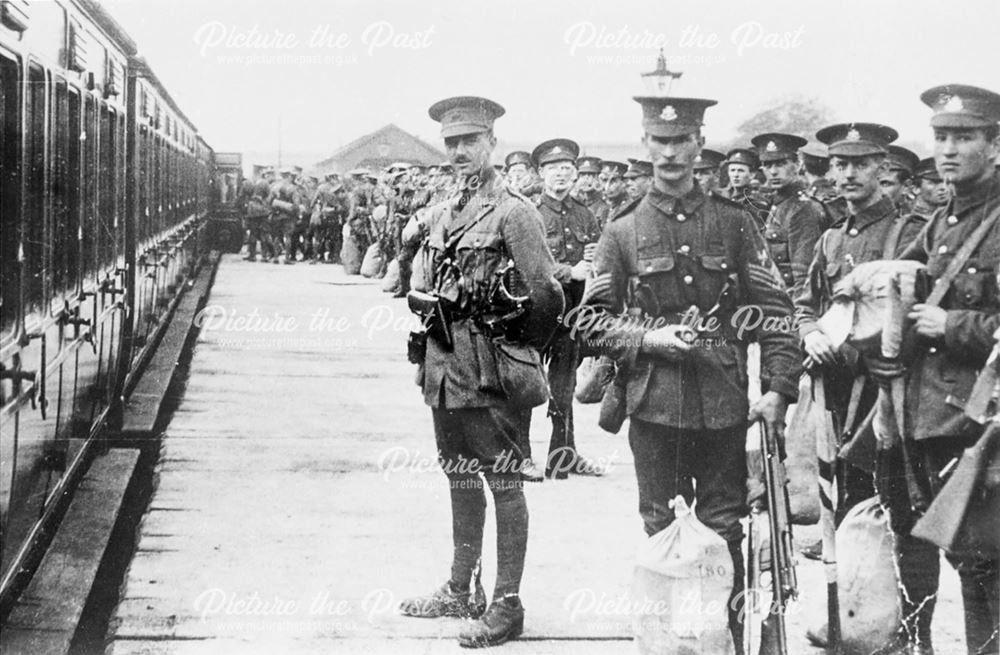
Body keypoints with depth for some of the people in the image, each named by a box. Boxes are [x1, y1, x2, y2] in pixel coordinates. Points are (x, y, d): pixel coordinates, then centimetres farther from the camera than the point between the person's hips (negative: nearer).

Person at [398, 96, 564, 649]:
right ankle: (460, 590, 29)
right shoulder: (441, 214, 12)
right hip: (446, 366, 8)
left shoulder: (513, 212, -11)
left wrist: (519, 350, -5)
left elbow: (547, 297, -14)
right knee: (460, 478, 17)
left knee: (502, 482, -1)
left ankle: (507, 604, 6)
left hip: (492, 373, -8)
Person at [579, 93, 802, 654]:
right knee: (660, 534, 7)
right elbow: (592, 321, 5)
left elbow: (776, 311, 4)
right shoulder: (623, 231, 5)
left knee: (725, 532, 6)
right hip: (654, 404, 0)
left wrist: (779, 388, -6)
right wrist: (648, 339, -12)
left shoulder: (734, 223, 5)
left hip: (724, 405, 0)